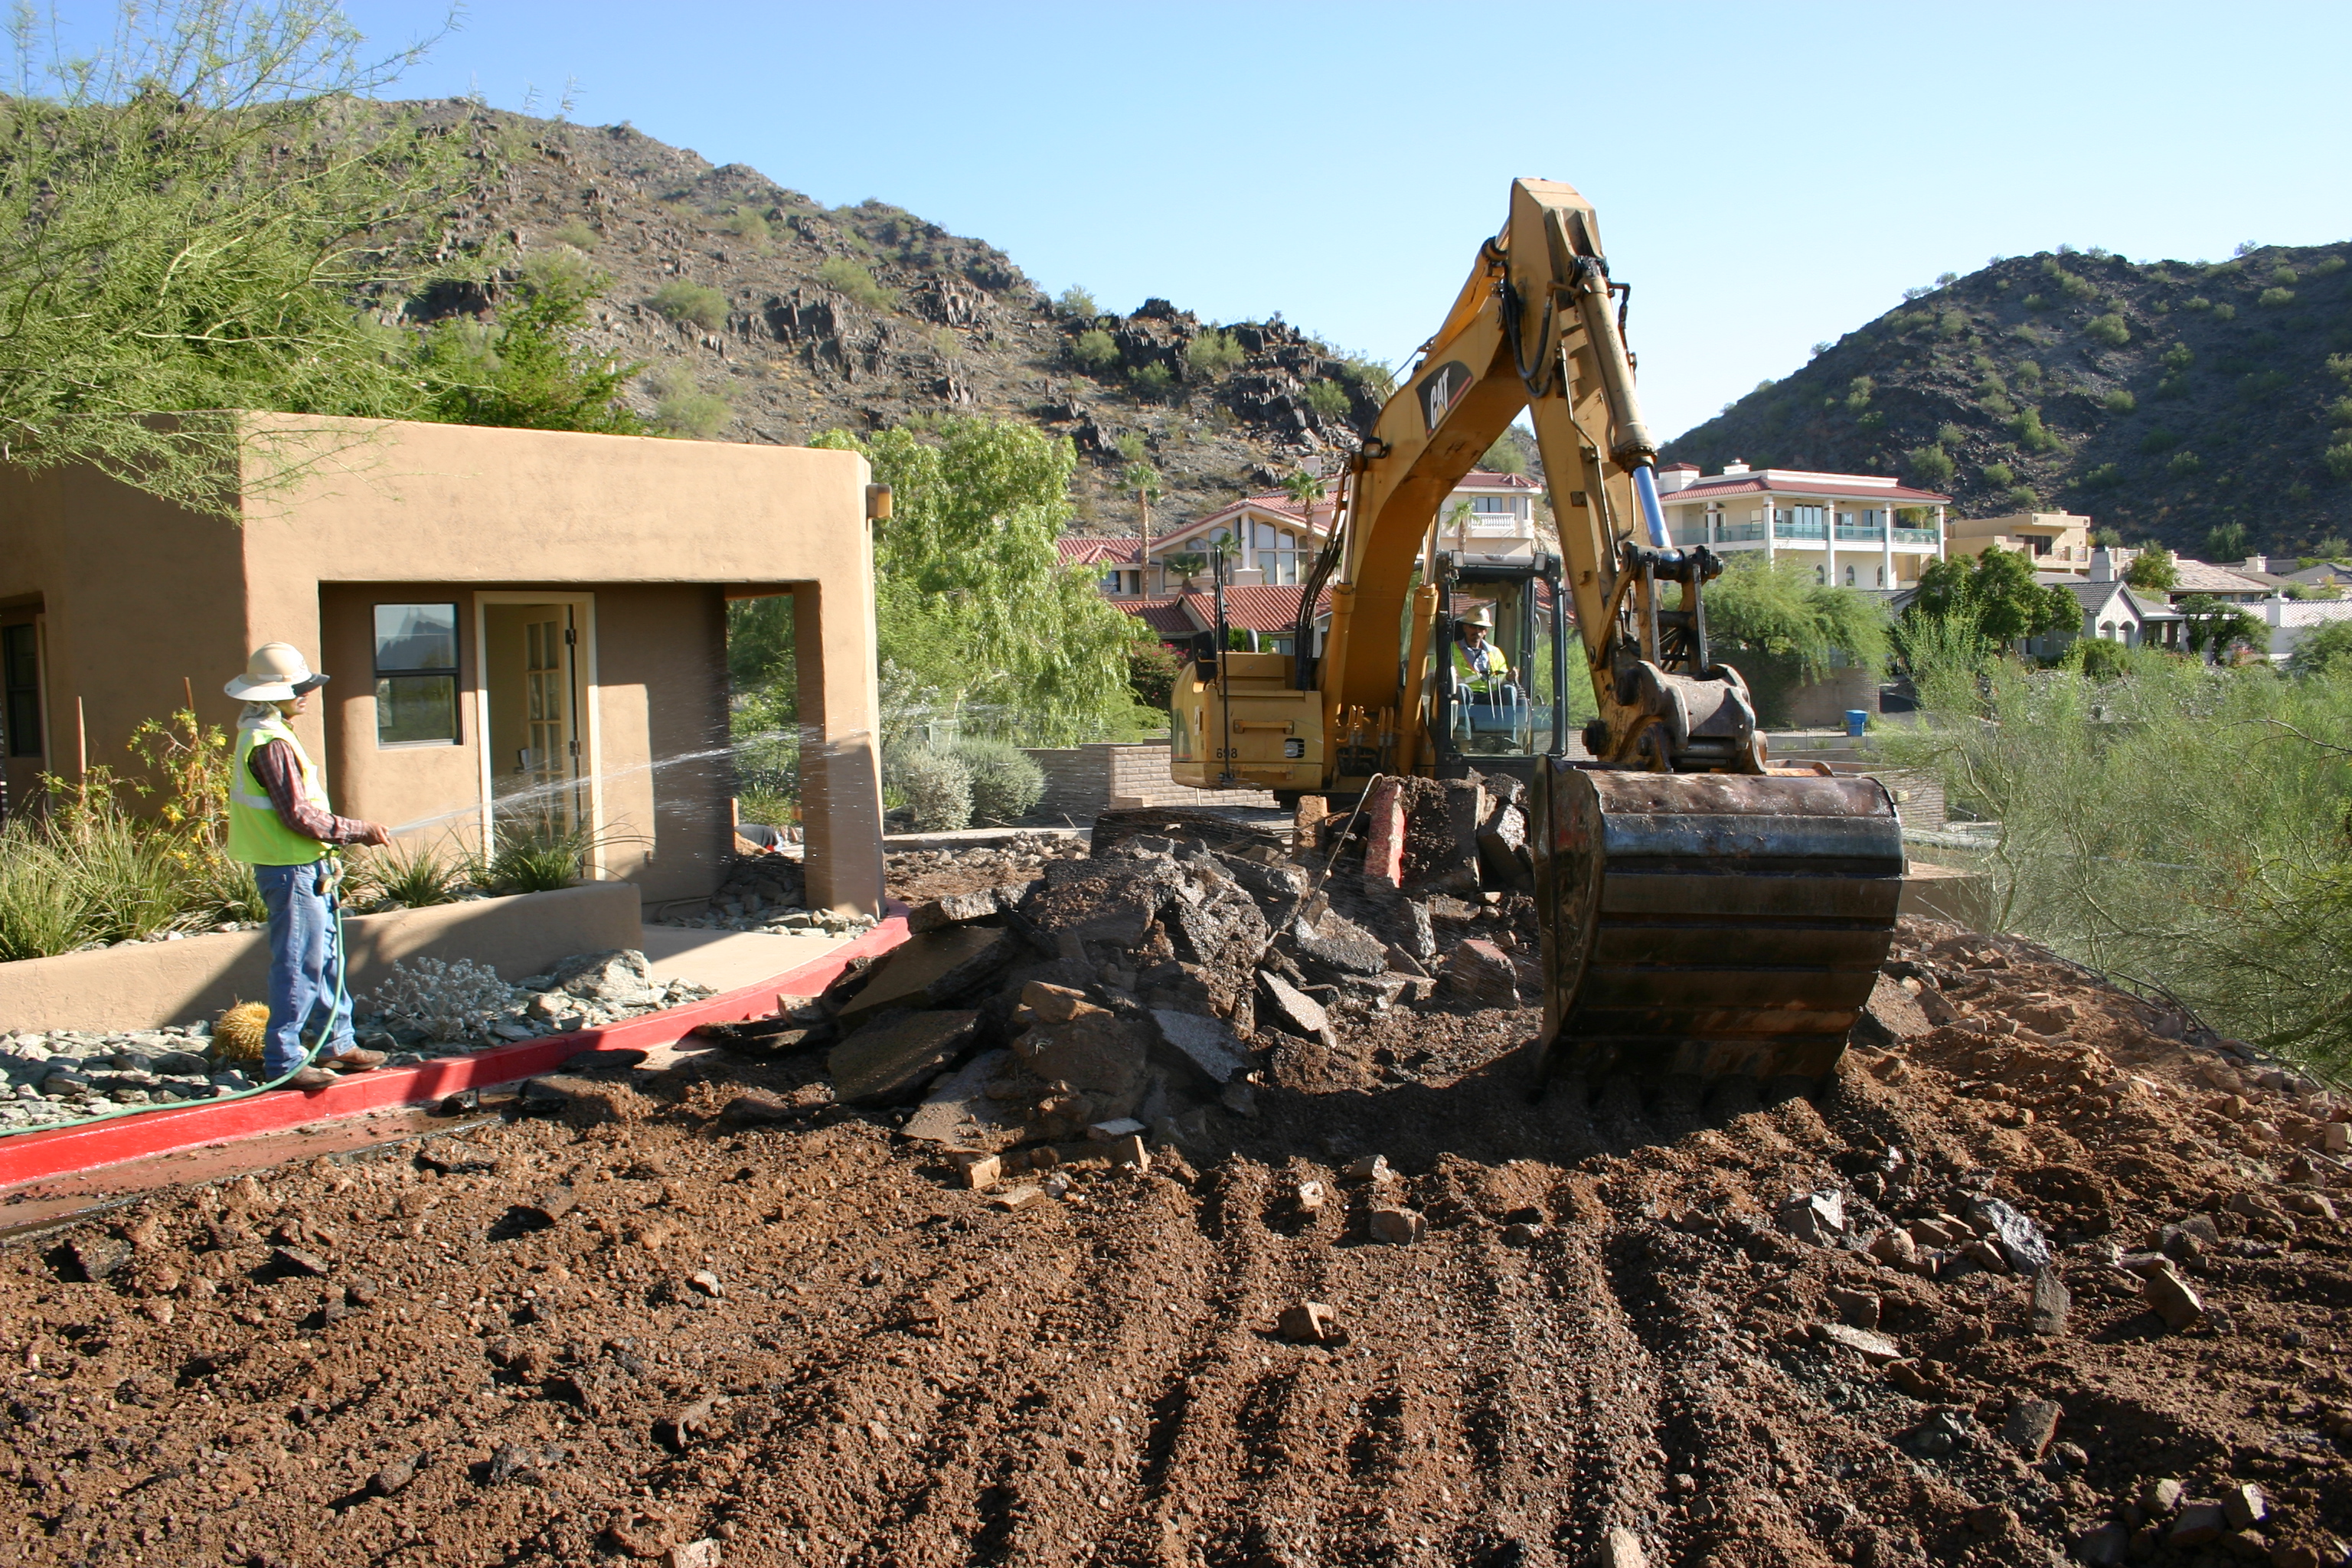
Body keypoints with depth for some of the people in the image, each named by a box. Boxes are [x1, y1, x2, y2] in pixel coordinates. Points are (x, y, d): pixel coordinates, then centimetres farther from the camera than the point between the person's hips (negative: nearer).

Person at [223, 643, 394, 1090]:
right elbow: (298, 815, -21)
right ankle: (283, 1061, 2)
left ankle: (338, 1045, 25)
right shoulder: (271, 743, -18)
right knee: (298, 965, -5)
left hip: (306, 867, 11)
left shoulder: (266, 734, 15)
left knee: (326, 958, 16)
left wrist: (349, 831, 13)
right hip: (291, 870, -11)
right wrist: (358, 831, -13)